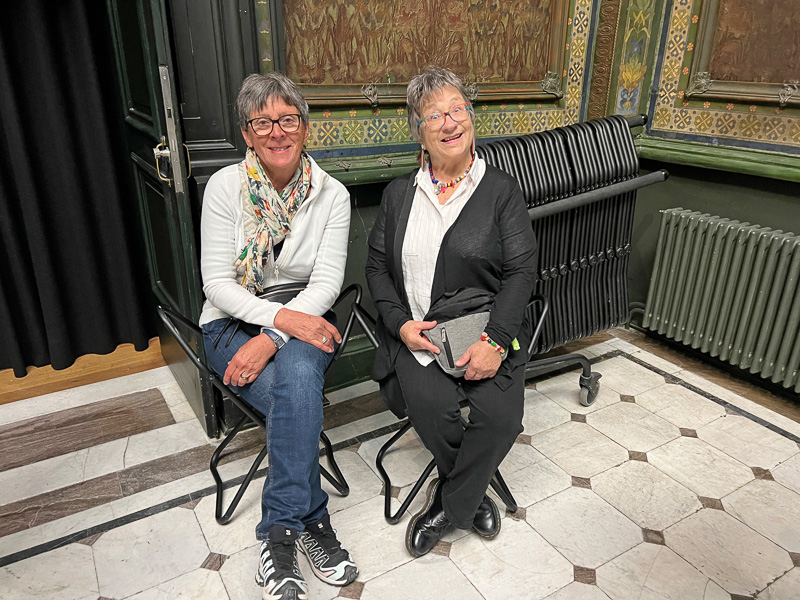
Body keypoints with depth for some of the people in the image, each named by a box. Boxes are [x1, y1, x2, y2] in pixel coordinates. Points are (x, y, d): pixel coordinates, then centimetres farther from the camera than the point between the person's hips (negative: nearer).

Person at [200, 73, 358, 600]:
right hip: (235, 320, 0)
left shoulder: (331, 194, -3)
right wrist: (281, 317, -26)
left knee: (298, 375, -34)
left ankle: (280, 534, -21)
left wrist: (272, 339, -24)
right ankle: (312, 521, -12)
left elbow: (327, 282, -10)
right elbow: (217, 282, -10)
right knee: (298, 396, -30)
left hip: (302, 320, 1)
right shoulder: (226, 186, -6)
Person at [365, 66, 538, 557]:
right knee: (431, 405, -26)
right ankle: (472, 491, 6)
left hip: (487, 331, -1)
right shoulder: (399, 193, 12)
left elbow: (522, 270, -4)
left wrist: (494, 340, -18)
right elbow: (377, 265, 9)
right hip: (416, 333, 1)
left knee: (501, 415, -24)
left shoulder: (502, 190, 4)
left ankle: (447, 504, 4)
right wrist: (400, 323, -8)